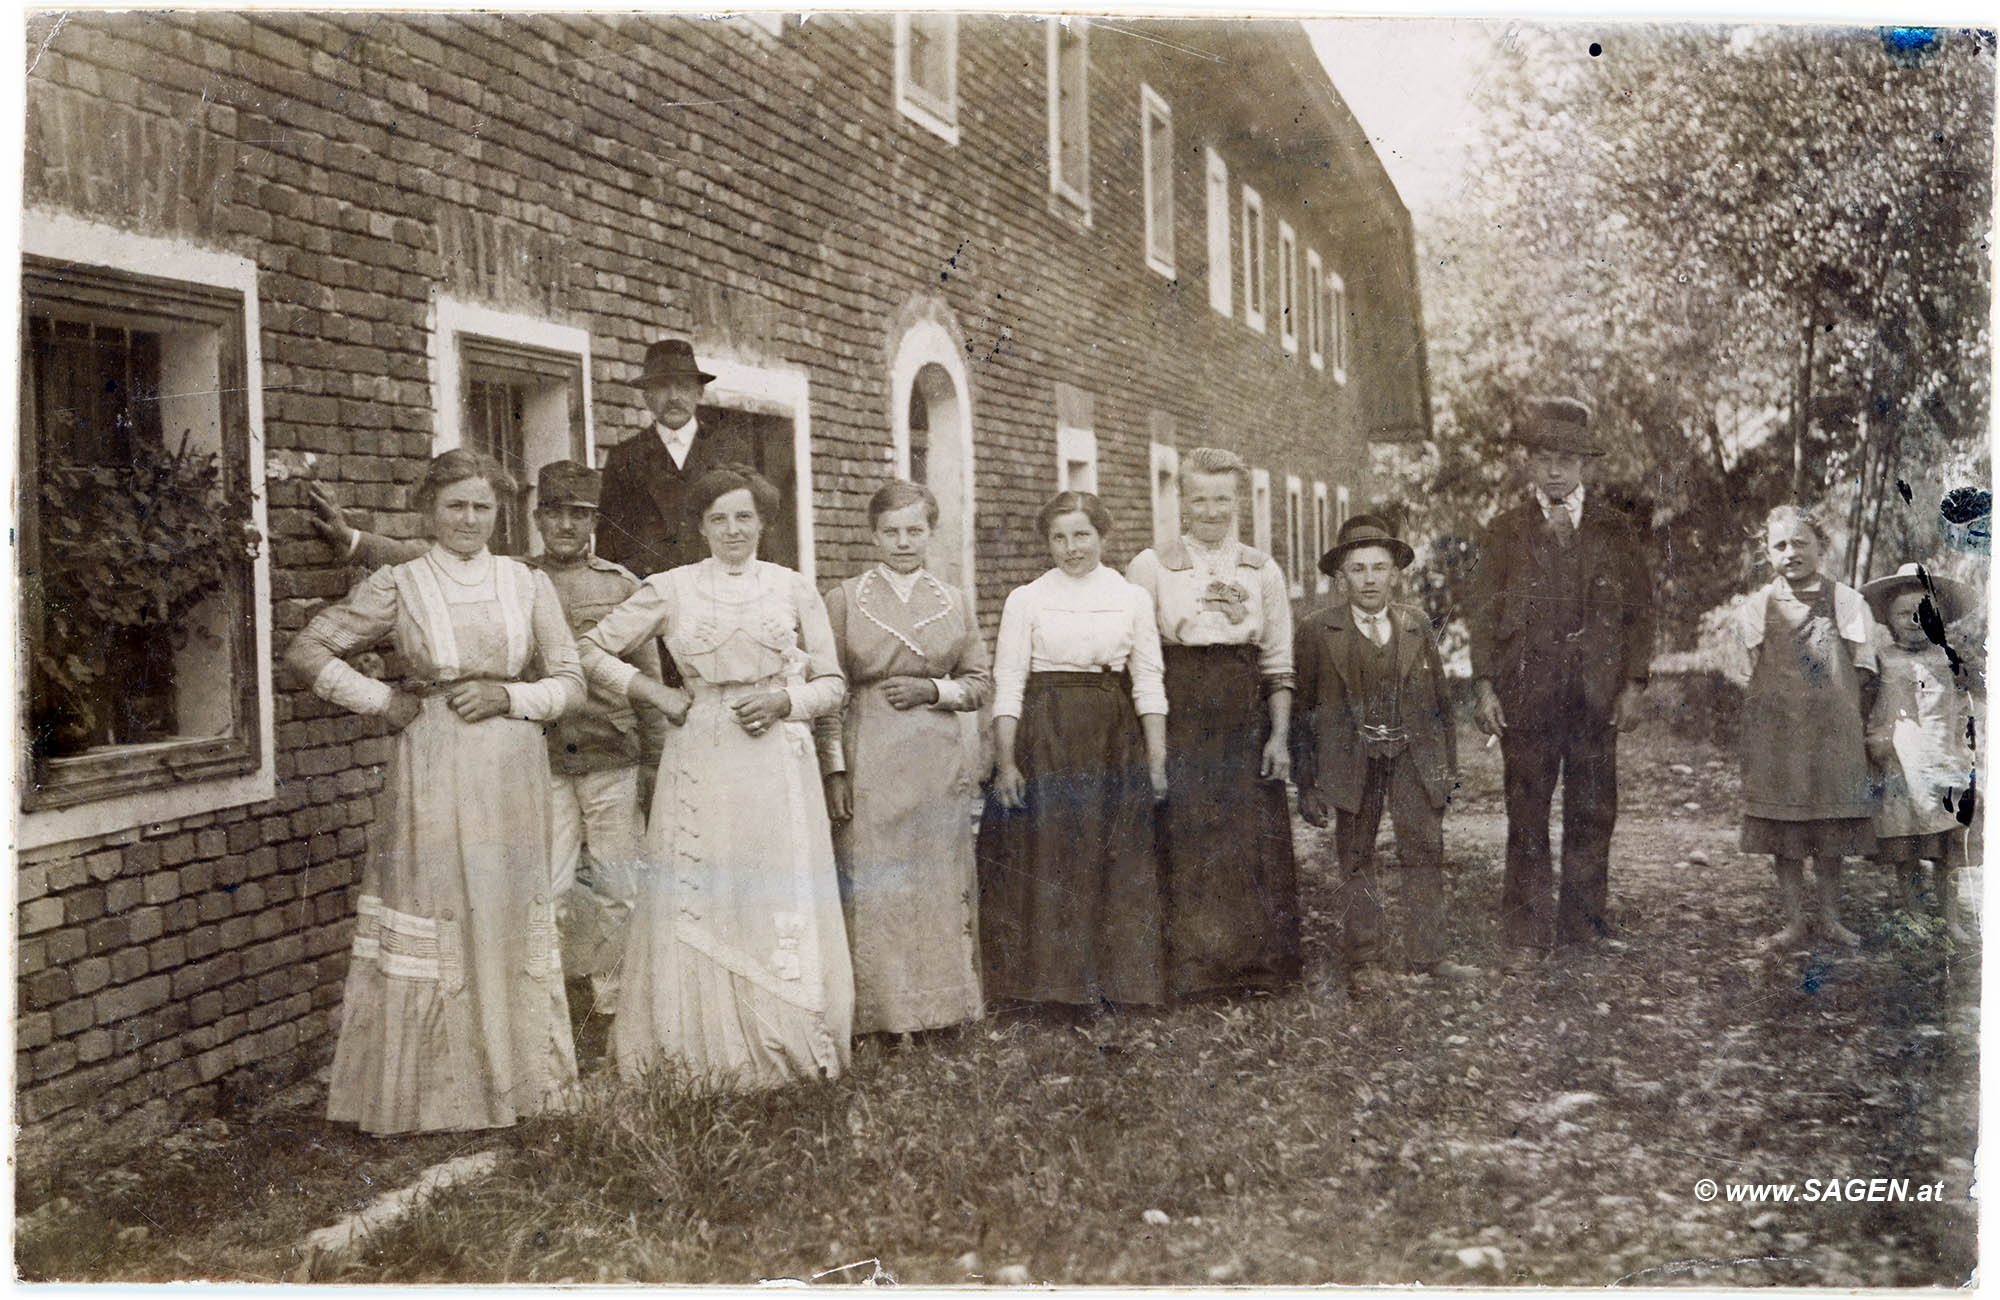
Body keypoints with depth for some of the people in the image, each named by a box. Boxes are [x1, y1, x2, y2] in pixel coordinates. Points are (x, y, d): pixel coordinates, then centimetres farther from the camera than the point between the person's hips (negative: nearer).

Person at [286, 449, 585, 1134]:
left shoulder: (528, 585, 8)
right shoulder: (399, 585, 3)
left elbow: (569, 681, 7)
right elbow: (306, 650, 3)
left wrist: (506, 696, -9)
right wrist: (384, 700, -4)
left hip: (512, 773, 2)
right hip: (433, 772, -2)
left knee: (509, 916, 8)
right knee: (435, 912, -2)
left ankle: (511, 1073, 21)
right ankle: (430, 1088, 10)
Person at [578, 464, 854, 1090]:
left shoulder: (794, 589, 8)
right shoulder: (669, 589, 6)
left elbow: (832, 682, 11)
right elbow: (592, 649, 11)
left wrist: (783, 700, -7)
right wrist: (654, 693, 1)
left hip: (778, 762, 1)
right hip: (700, 761, 0)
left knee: (781, 903, 1)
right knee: (699, 903, 0)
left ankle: (785, 1048, 13)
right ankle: (704, 1054, 12)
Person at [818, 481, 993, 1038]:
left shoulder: (954, 601, 10)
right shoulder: (844, 599, 3)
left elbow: (980, 682, 14)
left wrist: (933, 689, -5)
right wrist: (834, 768, -6)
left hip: (940, 762, 3)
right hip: (869, 762, -2)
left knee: (940, 885, 6)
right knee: (872, 885, -3)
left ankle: (943, 1005, 18)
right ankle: (879, 1013, 8)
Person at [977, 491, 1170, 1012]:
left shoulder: (1133, 599, 8)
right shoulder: (1026, 600, 3)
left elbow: (1148, 685, 7)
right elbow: (1008, 685, 0)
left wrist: (1157, 761, 1)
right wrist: (1005, 762, -7)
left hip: (1114, 743, 2)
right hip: (1043, 741, -1)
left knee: (1114, 861, 3)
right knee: (1042, 860, -2)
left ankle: (1108, 981, 15)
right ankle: (1048, 981, 9)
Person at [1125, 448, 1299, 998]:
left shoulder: (1263, 571, 10)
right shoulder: (1150, 566, 1)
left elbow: (1279, 664, 11)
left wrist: (1280, 735, 2)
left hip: (1245, 723, 3)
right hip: (1177, 720, -2)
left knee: (1251, 844, 3)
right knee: (1183, 844, -3)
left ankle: (1253, 963, 16)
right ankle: (1183, 967, 8)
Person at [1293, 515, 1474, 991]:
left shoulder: (1417, 626, 8)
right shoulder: (1317, 632, 0)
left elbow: (1440, 699, 13)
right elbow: (1303, 710, 1)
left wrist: (1449, 765, 10)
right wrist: (1306, 784, -2)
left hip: (1415, 757, 2)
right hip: (1352, 761, -2)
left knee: (1425, 851, 2)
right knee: (1355, 860, 5)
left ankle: (1427, 955, 12)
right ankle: (1360, 960, 15)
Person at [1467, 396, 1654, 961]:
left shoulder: (1615, 531, 10)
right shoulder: (1506, 531, 9)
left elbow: (1639, 611, 9)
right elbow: (1483, 613, 5)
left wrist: (1633, 685, 0)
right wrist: (1485, 687, -4)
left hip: (1597, 694, 1)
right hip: (1525, 692, -1)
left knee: (1593, 813, 5)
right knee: (1527, 817, 1)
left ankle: (1584, 925, 17)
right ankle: (1527, 934, 8)